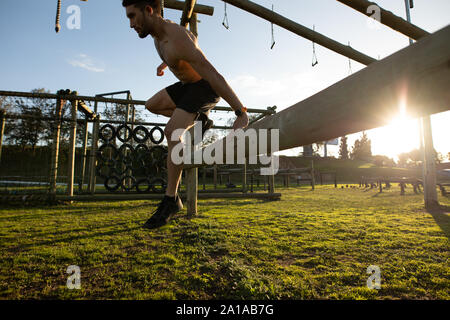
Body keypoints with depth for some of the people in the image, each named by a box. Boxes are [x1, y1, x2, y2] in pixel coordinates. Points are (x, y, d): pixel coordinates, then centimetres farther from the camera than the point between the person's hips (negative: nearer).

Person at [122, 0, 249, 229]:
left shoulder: (177, 40, -30)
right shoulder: (158, 31, -1)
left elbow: (215, 76, -36)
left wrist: (241, 113, -39)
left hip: (206, 88, -10)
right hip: (189, 84, 10)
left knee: (172, 131, -26)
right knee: (152, 105, 18)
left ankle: (171, 199, -20)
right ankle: (200, 119, 17)